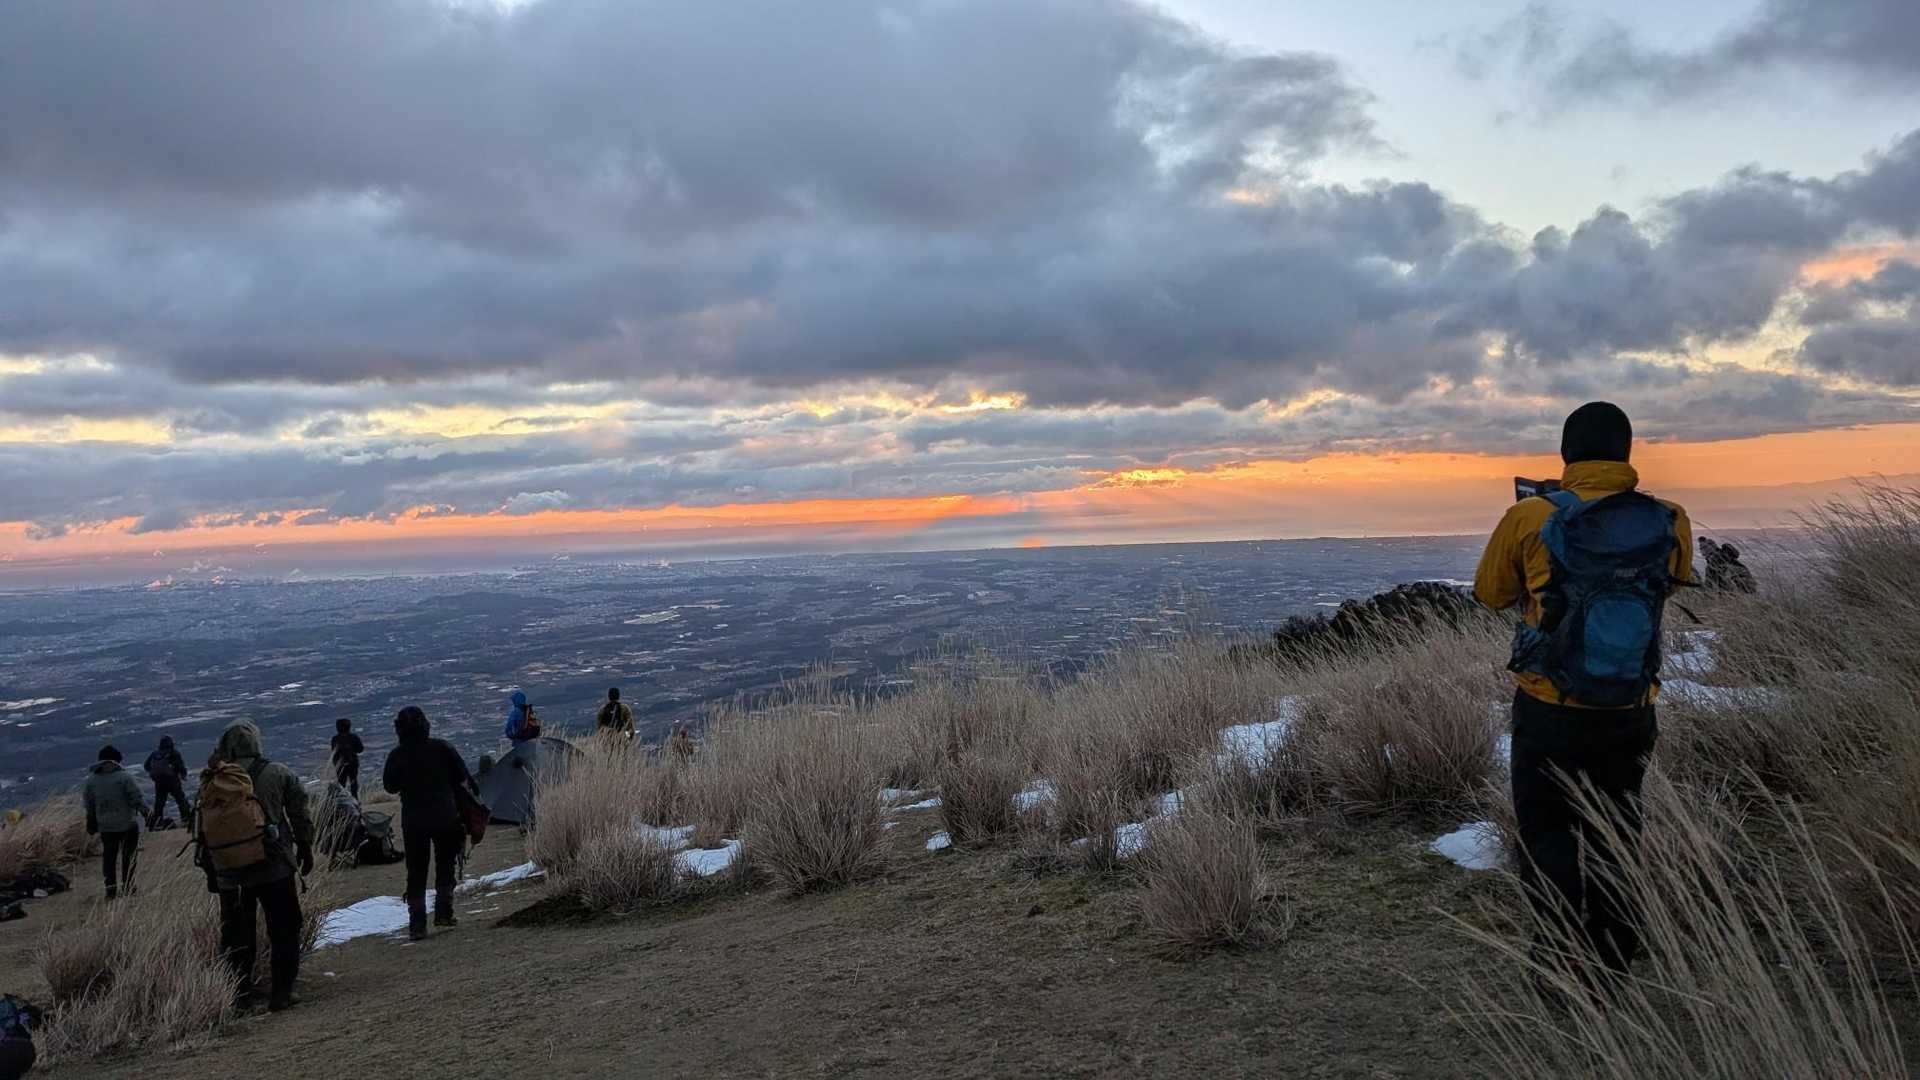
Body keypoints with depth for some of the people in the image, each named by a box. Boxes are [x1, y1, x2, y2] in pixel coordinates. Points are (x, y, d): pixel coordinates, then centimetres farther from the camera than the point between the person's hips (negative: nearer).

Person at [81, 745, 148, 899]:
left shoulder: (91, 780, 2)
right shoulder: (124, 777, -12)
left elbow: (88, 805, 9)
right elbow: (137, 799, -13)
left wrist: (91, 823, 19)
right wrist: (148, 814, -4)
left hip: (105, 827, 4)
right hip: (128, 825, -3)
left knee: (108, 857, 10)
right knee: (128, 857, 5)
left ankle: (111, 890, 7)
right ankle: (128, 889, 6)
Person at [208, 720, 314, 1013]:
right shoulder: (279, 774, -3)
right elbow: (300, 815, 2)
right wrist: (305, 849, 11)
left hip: (230, 873, 2)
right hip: (275, 868, -2)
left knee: (235, 934, 13)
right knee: (284, 930, 6)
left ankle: (239, 996, 18)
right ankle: (281, 993, 4)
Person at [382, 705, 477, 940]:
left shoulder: (397, 755, -7)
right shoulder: (442, 747, -8)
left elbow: (390, 786, 3)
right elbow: (462, 776, -3)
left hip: (413, 821, 0)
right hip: (445, 817, 0)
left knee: (416, 872, 7)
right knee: (445, 866, 16)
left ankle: (417, 924, 4)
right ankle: (443, 913, 11)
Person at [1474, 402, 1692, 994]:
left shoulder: (1531, 520, -13)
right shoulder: (1670, 525, -6)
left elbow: (1490, 593, 2)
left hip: (1549, 712, -3)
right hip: (1629, 717, 3)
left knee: (1545, 829, 14)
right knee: (1613, 836, 18)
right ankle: (1608, 970, 26)